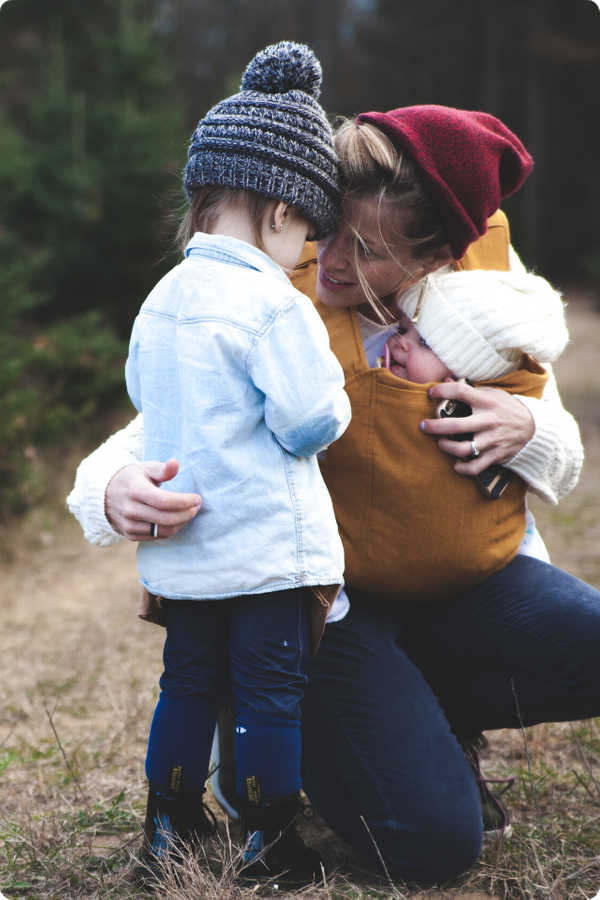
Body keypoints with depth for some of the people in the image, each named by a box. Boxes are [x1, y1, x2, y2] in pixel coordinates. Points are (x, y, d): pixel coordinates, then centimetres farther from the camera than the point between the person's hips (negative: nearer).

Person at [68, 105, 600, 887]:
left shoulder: (489, 269, -5)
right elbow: (155, 437, -16)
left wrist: (526, 429, -19)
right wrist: (118, 489, -41)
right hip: (329, 603, -4)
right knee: (433, 839, -20)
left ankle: (423, 714, 6)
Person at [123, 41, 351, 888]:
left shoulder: (161, 300, 7)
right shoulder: (274, 306, -17)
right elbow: (310, 421, -18)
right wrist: (334, 393, 3)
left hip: (180, 552, 7)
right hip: (269, 547, -7)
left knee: (190, 682, 19)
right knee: (271, 693, 4)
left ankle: (169, 822, 30)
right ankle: (271, 845, 13)